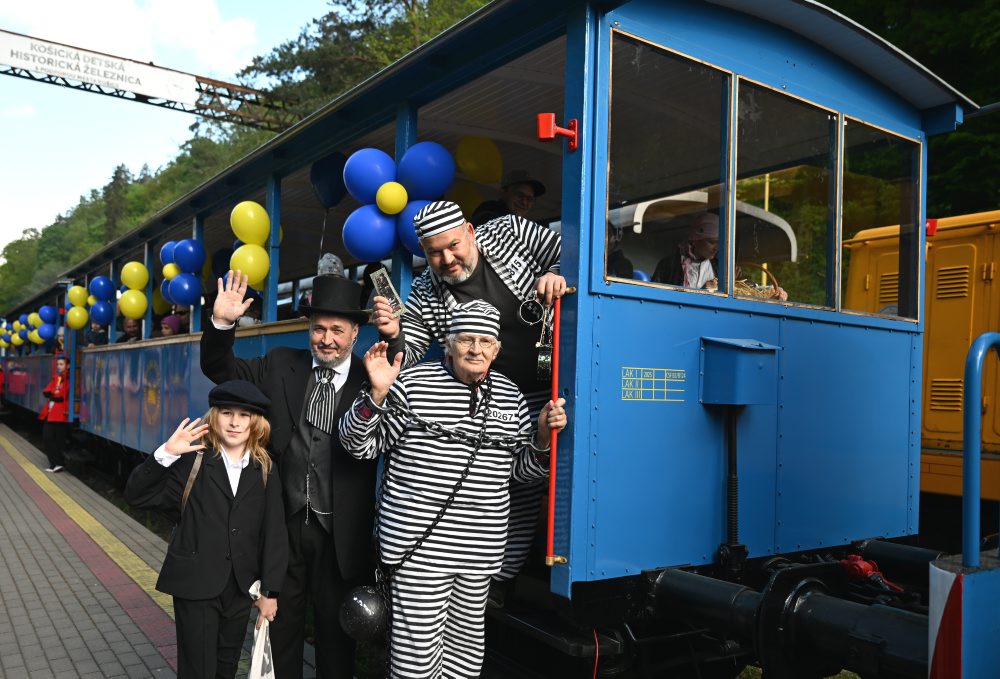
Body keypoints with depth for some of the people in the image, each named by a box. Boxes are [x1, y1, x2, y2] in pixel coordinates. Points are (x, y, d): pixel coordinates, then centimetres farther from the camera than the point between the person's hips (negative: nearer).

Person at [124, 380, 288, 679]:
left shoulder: (265, 472, 0)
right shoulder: (192, 462, -6)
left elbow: (274, 533, 1)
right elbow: (136, 495, -11)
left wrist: (270, 590, 0)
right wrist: (165, 454, -25)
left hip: (240, 587, 3)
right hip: (196, 585, -3)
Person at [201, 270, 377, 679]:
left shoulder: (371, 378, -6)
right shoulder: (281, 366, 1)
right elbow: (219, 369, 4)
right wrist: (221, 324, -15)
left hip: (340, 533, -2)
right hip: (283, 524, 2)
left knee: (336, 628, 17)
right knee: (280, 623, 20)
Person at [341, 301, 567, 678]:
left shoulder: (510, 396, 10)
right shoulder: (413, 384, -5)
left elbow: (519, 469, 16)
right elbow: (359, 445, -3)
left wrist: (543, 437, -2)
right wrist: (377, 394, -18)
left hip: (482, 548, 5)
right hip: (420, 544, -4)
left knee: (466, 641, 16)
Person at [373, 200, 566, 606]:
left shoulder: (510, 233, -6)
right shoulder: (424, 296, -5)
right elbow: (407, 362, -7)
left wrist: (554, 275, -22)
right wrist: (393, 336, -28)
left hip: (551, 391, 0)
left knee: (526, 493, 3)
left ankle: (501, 579, 20)